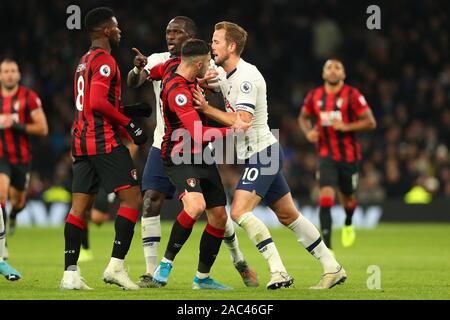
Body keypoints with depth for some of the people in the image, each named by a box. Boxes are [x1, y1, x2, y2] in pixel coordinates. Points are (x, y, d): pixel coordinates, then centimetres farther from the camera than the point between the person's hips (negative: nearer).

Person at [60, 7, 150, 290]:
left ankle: (71, 273, -1)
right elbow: (98, 103, -20)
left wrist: (127, 111, 21)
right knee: (132, 198, -6)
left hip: (81, 141, 9)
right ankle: (116, 265, -12)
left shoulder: (85, 62, 20)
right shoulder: (104, 60, -10)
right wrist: (130, 125, -13)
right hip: (104, 141, -9)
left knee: (80, 206, 4)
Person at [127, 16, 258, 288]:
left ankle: (240, 261, 26)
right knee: (151, 200, -14)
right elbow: (133, 83, -14)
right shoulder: (158, 61, 1)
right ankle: (151, 272, -9)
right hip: (164, 145, 2)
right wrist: (138, 69, -37)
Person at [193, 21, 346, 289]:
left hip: (262, 153, -10)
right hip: (259, 155, 10)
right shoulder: (225, 75, 10)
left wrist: (207, 109, -21)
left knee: (240, 212, -18)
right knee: (288, 215, 11)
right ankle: (333, 268, 15)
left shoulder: (246, 76, -18)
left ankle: (279, 271, -19)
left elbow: (242, 121, -23)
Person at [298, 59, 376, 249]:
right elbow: (303, 117, 19)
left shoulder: (352, 95, -9)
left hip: (349, 156, -1)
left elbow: (370, 122, -10)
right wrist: (308, 132, -2)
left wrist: (346, 126, -22)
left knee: (347, 198, 16)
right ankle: (326, 246, -21)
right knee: (326, 197, -18)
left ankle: (348, 225, 52)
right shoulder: (314, 96, 1)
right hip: (326, 156, 1)